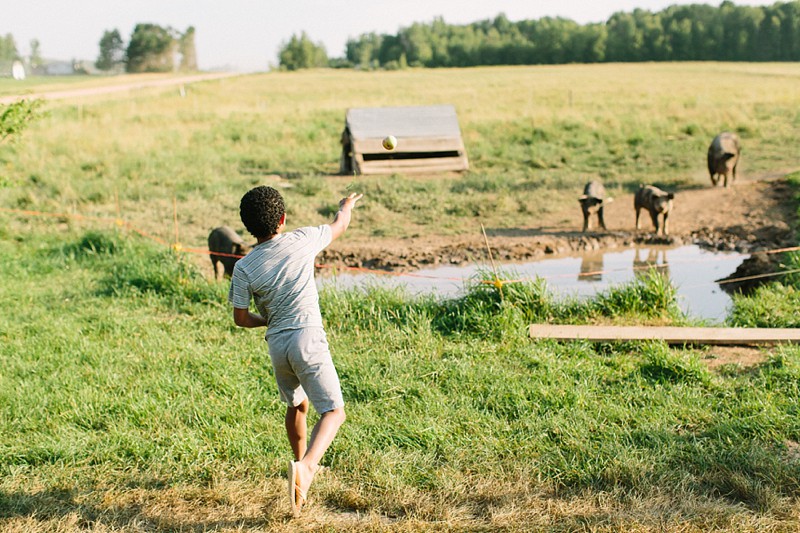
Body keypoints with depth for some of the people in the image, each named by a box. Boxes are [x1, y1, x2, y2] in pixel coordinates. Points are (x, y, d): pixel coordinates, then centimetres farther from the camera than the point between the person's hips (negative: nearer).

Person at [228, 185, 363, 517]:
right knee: (333, 411, -4)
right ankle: (305, 466, -27)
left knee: (297, 406, 27)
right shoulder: (302, 240, -5)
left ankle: (302, 463, 43)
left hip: (276, 345, 4)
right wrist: (347, 206, 36)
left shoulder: (244, 268, -3)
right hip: (307, 340, -4)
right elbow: (339, 227, 15)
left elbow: (241, 319, 2)